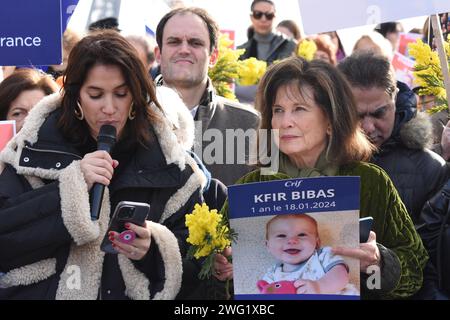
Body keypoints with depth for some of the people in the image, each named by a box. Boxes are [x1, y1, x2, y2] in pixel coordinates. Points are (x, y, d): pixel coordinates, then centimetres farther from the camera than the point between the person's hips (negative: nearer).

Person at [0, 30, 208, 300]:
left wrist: (154, 246, -13)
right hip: (44, 291, -1)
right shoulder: (37, 147, 2)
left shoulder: (167, 158, 3)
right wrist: (72, 186, -13)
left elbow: (193, 243, 5)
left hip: (132, 293, 1)